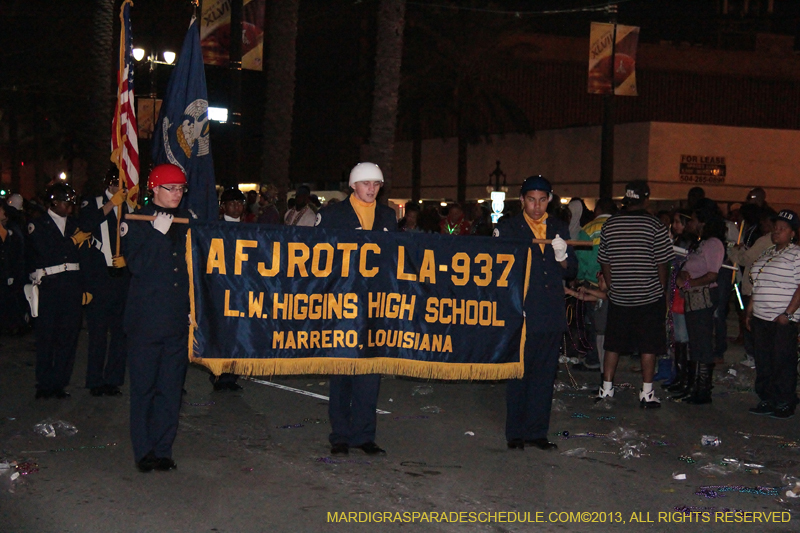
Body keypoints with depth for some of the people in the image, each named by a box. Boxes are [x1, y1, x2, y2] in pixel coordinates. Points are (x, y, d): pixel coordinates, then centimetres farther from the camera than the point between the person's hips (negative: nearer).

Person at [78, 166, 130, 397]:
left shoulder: (130, 207, 9)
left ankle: (113, 379, 13)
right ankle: (96, 382, 10)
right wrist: (111, 204, -15)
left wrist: (127, 257, -2)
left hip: (123, 278, 2)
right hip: (98, 279, -2)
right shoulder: (93, 204, 4)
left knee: (121, 332, 4)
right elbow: (84, 225, -16)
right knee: (98, 332, 1)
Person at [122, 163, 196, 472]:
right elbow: (136, 265, -13)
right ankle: (144, 451, 9)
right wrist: (158, 233, -16)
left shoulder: (187, 221, 12)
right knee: (144, 385, 1)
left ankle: (163, 449, 14)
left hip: (178, 317, 4)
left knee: (171, 386, 6)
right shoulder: (138, 222, -1)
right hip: (147, 317, -4)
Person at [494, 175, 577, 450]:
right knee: (519, 374, 0)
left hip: (552, 315, 4)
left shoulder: (559, 229, 14)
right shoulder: (508, 228, 4)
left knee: (544, 376, 8)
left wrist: (562, 256, -7)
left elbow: (571, 271, 13)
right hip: (521, 315, -3)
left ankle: (537, 432, 16)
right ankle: (515, 433, 9)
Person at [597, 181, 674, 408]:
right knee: (649, 346, 4)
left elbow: (604, 263, 5)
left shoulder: (609, 225, 1)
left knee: (613, 344, 12)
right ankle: (646, 393, 5)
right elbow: (662, 263, -6)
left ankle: (606, 389, 17)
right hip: (650, 296, -3)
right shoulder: (655, 226, -9)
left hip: (619, 296, 3)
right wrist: (661, 289, 8)